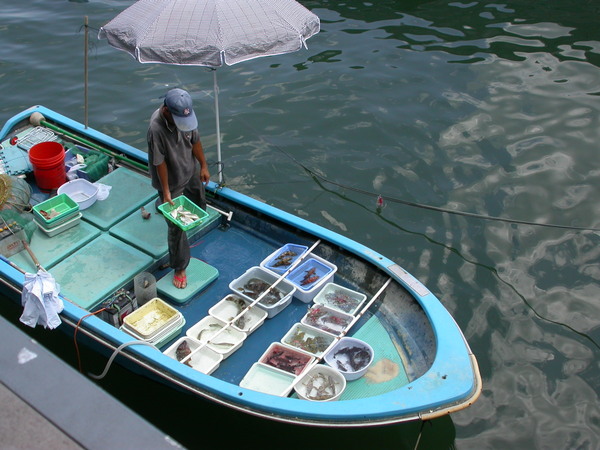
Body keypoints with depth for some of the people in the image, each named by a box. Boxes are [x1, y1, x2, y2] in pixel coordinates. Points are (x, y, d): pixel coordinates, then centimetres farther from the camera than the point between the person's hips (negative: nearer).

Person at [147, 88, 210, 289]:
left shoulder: (185, 115, -17)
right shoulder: (156, 128, -35)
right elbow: (160, 162, -26)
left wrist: (203, 166, 6)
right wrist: (166, 192, -19)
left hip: (191, 171, 6)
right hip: (172, 181, -6)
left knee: (199, 203, 30)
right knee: (176, 226, 2)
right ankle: (179, 268, 19)